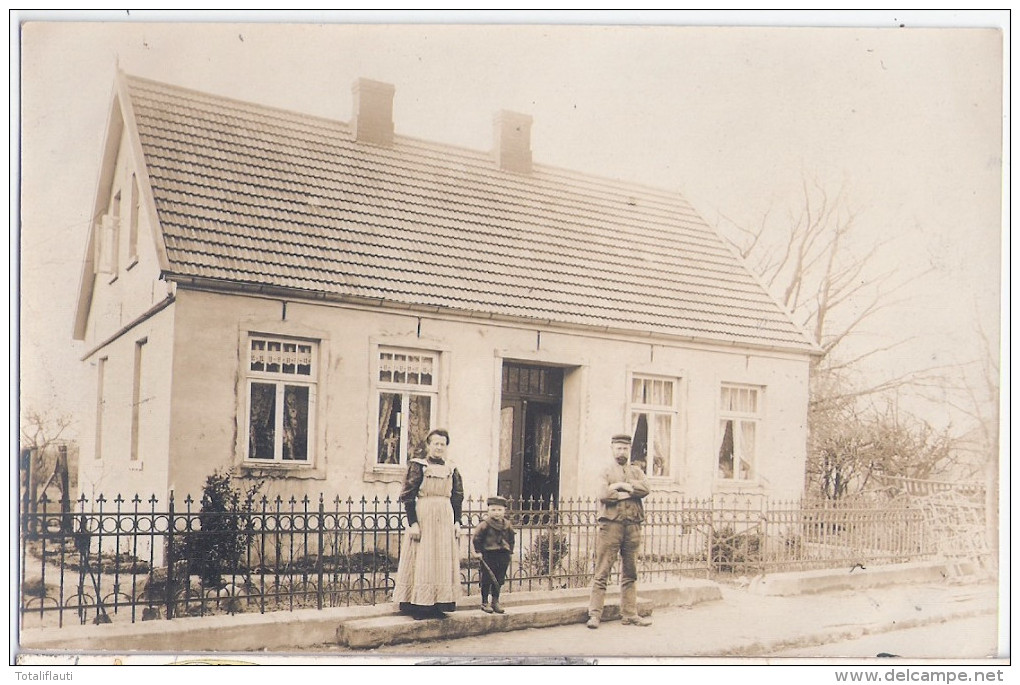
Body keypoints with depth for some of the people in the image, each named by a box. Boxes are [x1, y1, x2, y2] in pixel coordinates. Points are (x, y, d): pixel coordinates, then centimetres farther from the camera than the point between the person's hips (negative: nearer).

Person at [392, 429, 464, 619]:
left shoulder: (451, 470, 11)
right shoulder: (417, 466, -4)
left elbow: (457, 497, 15)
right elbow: (408, 496, -8)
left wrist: (457, 521, 7)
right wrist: (413, 523, -14)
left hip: (445, 519, 5)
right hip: (424, 517, -5)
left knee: (443, 560, 6)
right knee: (422, 559, -3)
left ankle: (438, 605, 14)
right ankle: (417, 604, 3)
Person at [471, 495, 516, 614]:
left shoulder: (507, 525, 5)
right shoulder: (485, 524, -10)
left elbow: (512, 538, 18)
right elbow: (476, 538, -5)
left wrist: (510, 551, 14)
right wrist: (478, 551, -7)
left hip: (503, 556, 4)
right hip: (488, 555, -4)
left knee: (499, 580, 9)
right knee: (486, 579, 0)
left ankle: (496, 602, 21)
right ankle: (484, 602, 12)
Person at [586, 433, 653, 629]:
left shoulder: (637, 472, 17)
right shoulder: (606, 472, 8)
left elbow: (645, 489, -4)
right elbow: (603, 495, -11)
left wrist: (622, 486, -10)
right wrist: (629, 493, -7)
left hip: (633, 526, 4)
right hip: (610, 526, -4)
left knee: (630, 573, 9)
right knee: (602, 572, -5)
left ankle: (630, 614, 15)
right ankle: (594, 614, -4)